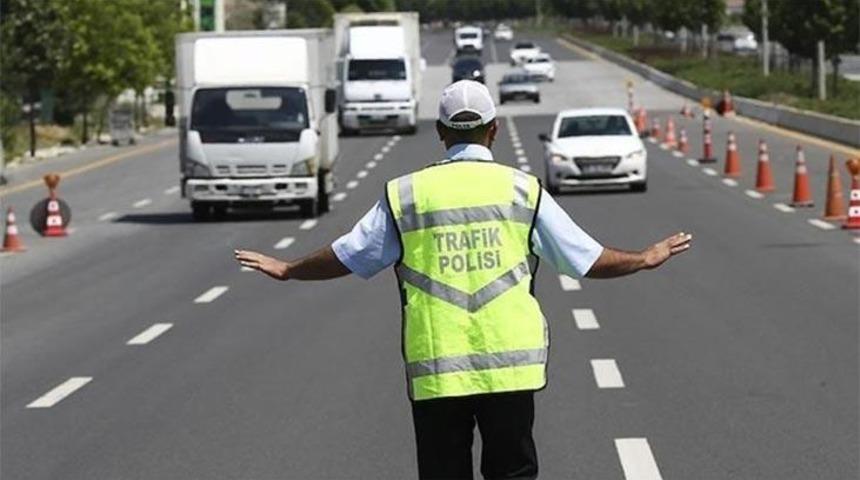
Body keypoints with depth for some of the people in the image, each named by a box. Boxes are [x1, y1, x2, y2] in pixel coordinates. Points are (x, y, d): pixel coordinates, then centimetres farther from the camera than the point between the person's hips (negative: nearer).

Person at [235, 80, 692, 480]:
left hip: (435, 371, 0)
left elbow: (345, 257, 10)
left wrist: (286, 270, 28)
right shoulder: (522, 190, 2)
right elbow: (588, 259, 6)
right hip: (510, 366, 0)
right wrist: (646, 259, 24)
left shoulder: (405, 194, 2)